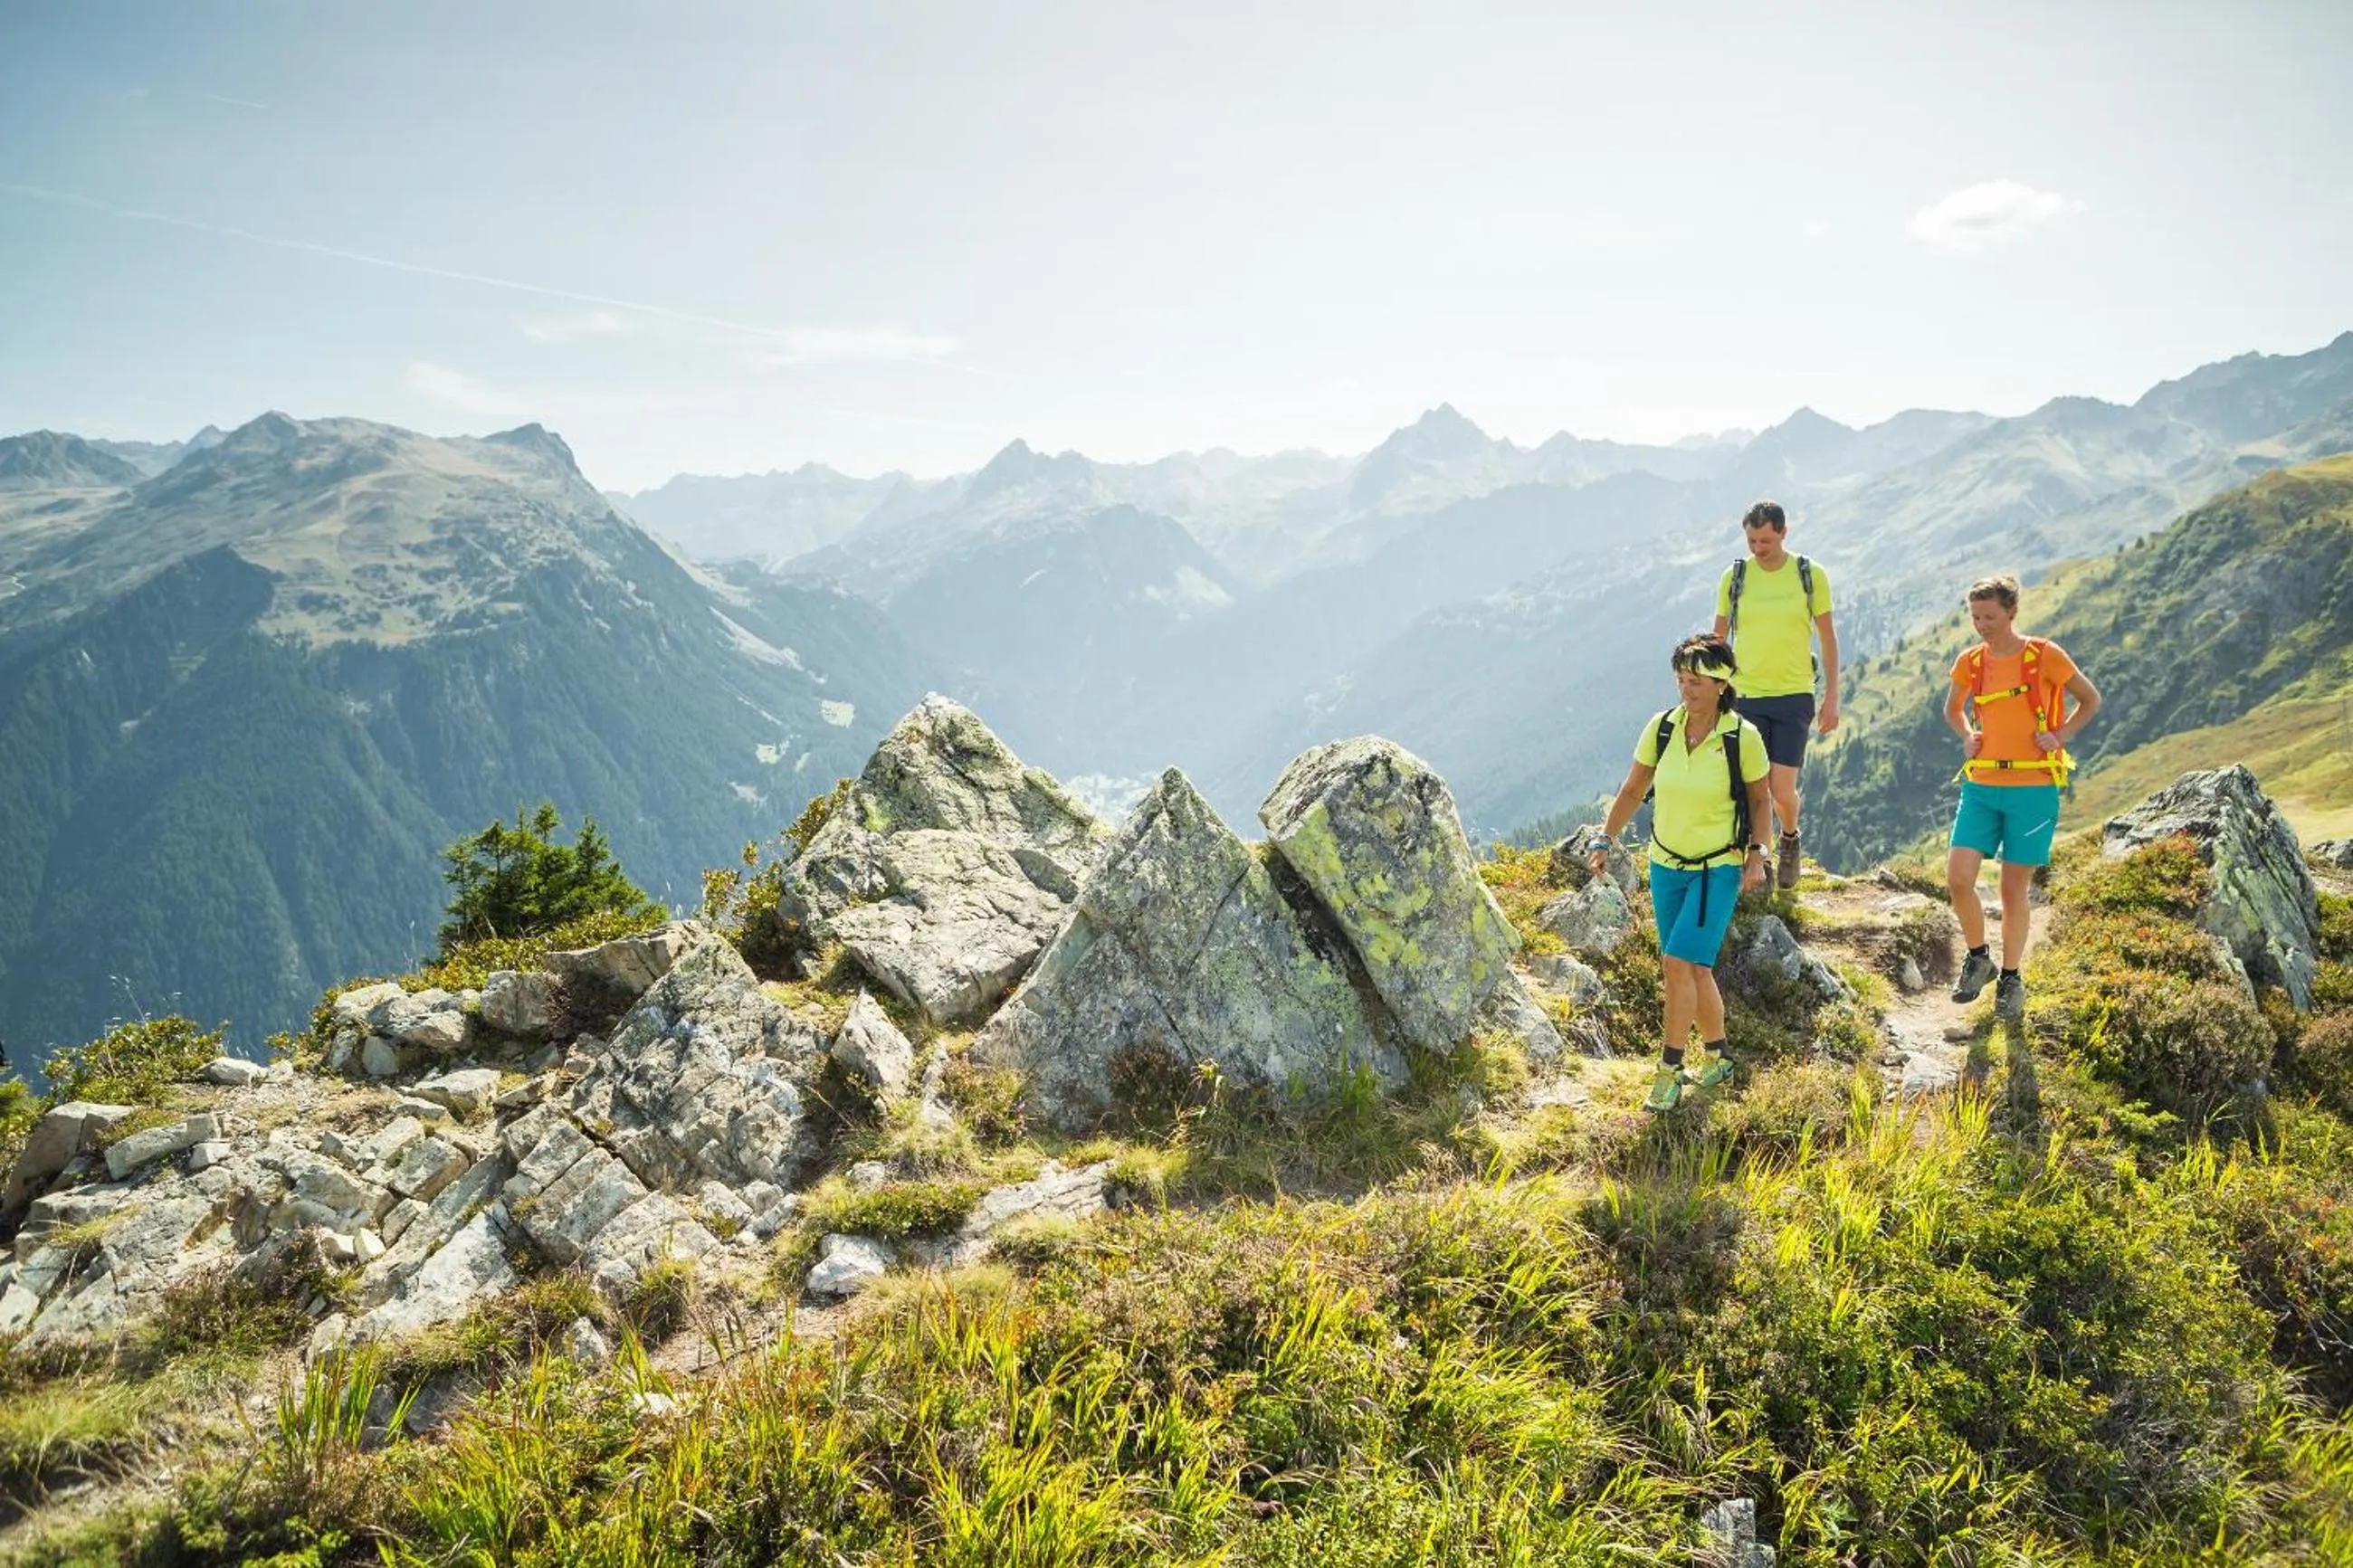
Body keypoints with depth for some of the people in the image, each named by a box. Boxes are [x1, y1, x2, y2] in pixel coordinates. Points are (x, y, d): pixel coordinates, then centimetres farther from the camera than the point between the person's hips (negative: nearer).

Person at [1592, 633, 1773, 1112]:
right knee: (1694, 967, 12)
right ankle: (1717, 1056, 31)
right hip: (1666, 864, 4)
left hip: (1719, 868, -4)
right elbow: (1632, 790, 5)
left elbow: (1759, 799, 1)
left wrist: (1756, 855, -9)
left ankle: (1670, 1068, -3)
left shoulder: (1743, 736, -12)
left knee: (1679, 962, -14)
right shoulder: (1661, 728, -5)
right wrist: (1605, 843, 1)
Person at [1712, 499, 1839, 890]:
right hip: (1745, 695, 1)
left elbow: (1828, 639, 5)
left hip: (1793, 696, -1)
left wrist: (1832, 697, 2)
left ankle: (1790, 838, 28)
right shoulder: (1734, 576, 1)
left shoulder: (1811, 575, -1)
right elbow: (1718, 640, 10)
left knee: (1782, 790, -4)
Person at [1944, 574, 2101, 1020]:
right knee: (1958, 877, -9)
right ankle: (1978, 958, 14)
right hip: (1981, 786, 3)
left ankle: (2011, 979, 19)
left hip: (2032, 788, -3)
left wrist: (2059, 736, -6)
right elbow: (1952, 708, 23)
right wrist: (1967, 737, 5)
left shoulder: (2045, 656, -6)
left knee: (2014, 890, 2)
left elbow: (2090, 700, 7)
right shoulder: (1970, 662, 5)